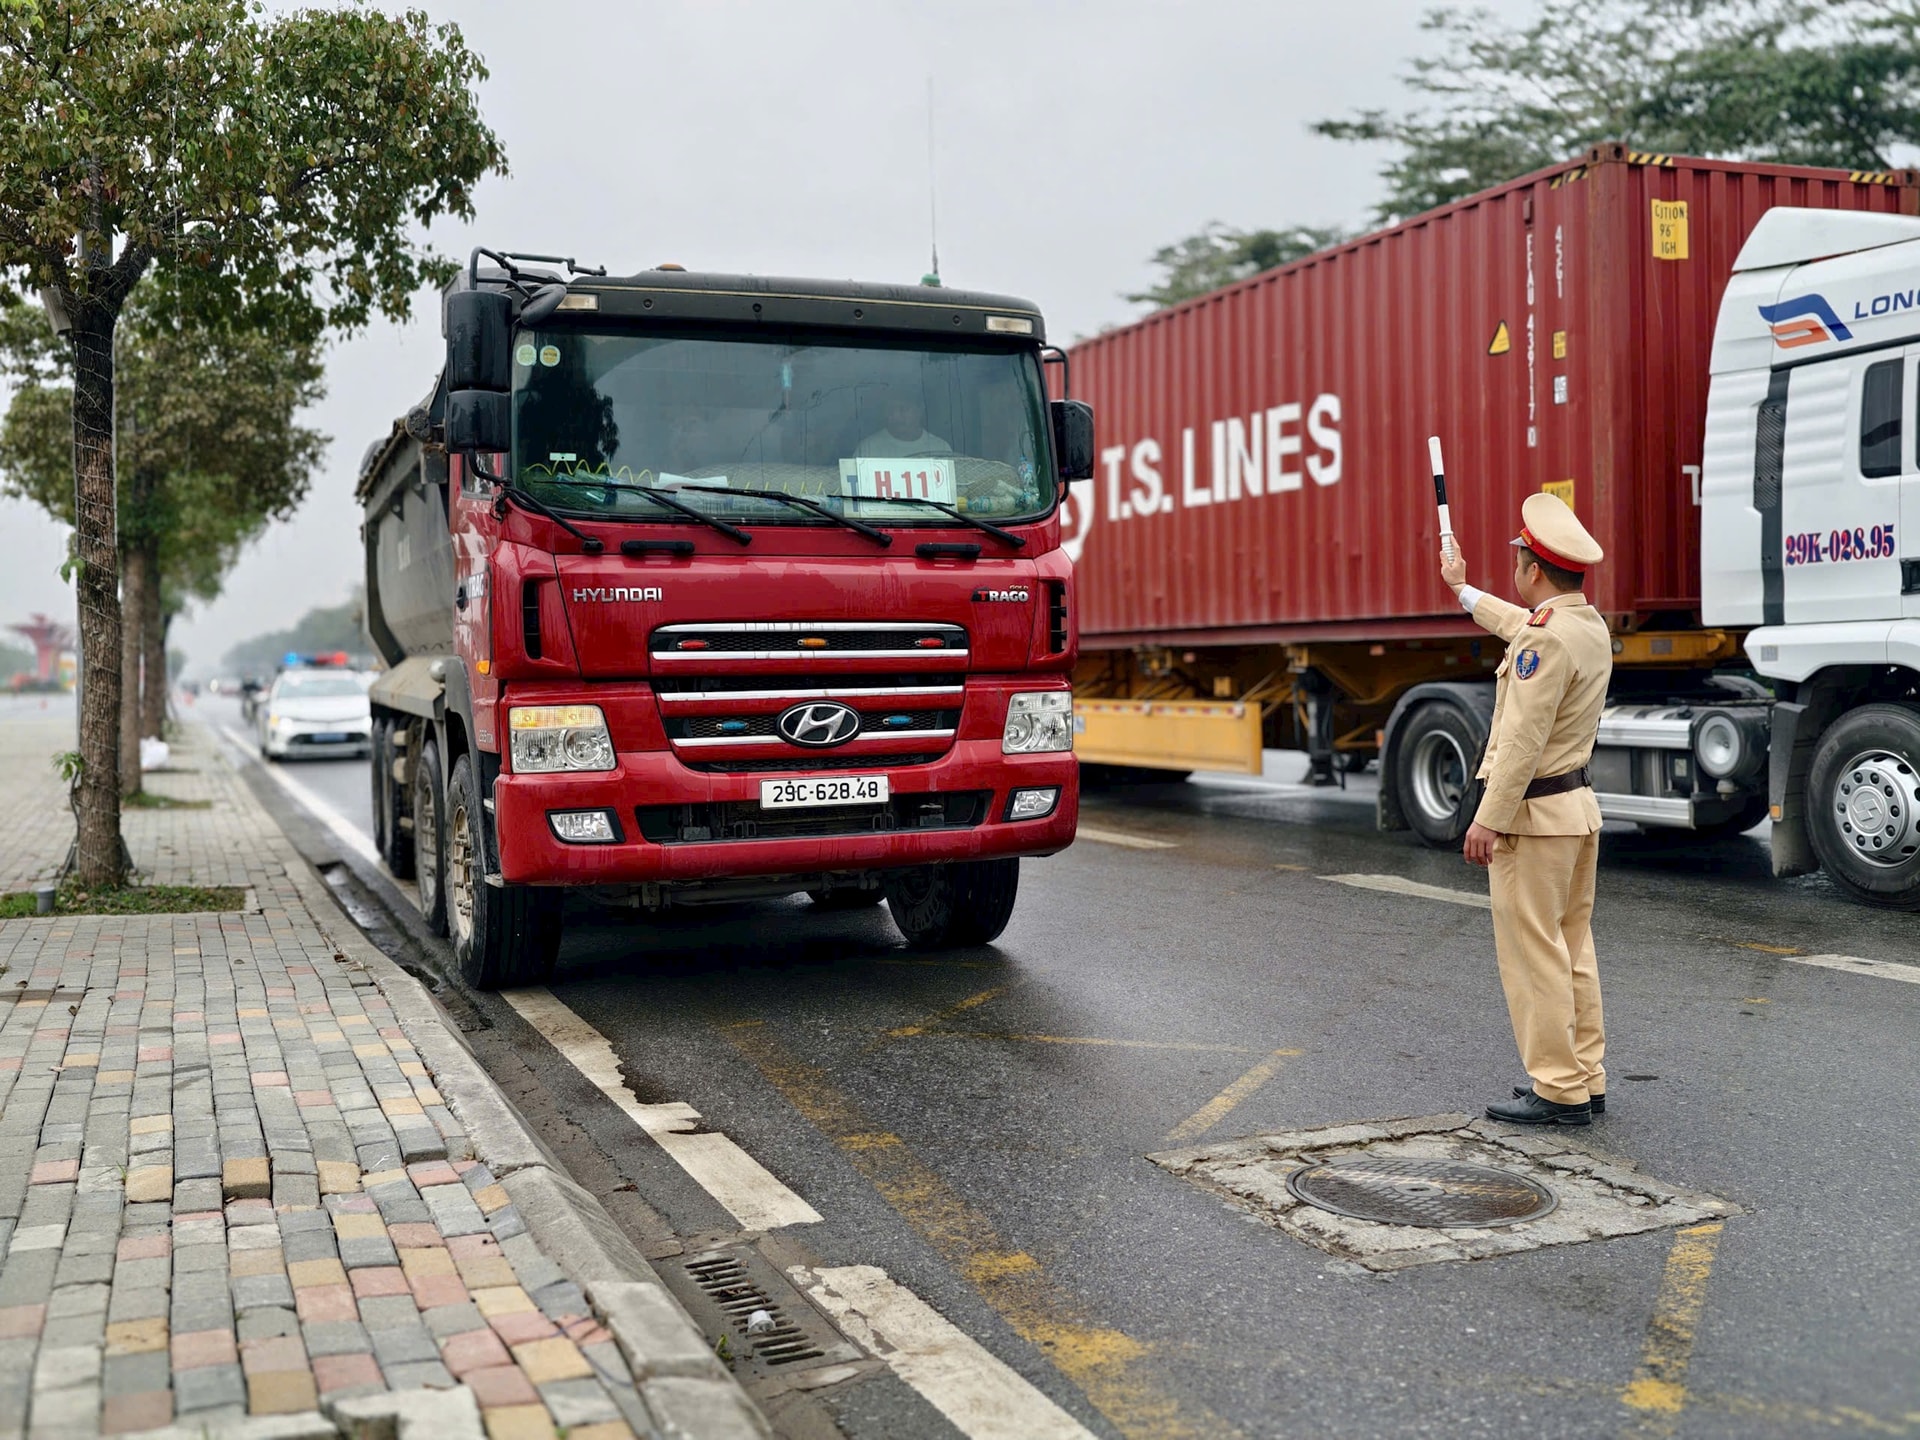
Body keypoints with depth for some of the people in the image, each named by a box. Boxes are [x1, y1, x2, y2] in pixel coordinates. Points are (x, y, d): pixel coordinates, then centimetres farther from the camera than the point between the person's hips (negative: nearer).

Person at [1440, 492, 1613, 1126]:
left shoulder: (1546, 640, -20)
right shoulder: (1590, 625, 10)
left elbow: (1523, 741, -24)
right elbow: (1520, 624, 32)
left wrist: (1489, 820, -21)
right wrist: (1463, 590, 47)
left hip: (1534, 813, -10)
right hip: (1578, 806, 10)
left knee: (1534, 954, -3)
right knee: (1572, 950, 14)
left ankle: (1558, 1090, 2)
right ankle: (1586, 1079, 21)